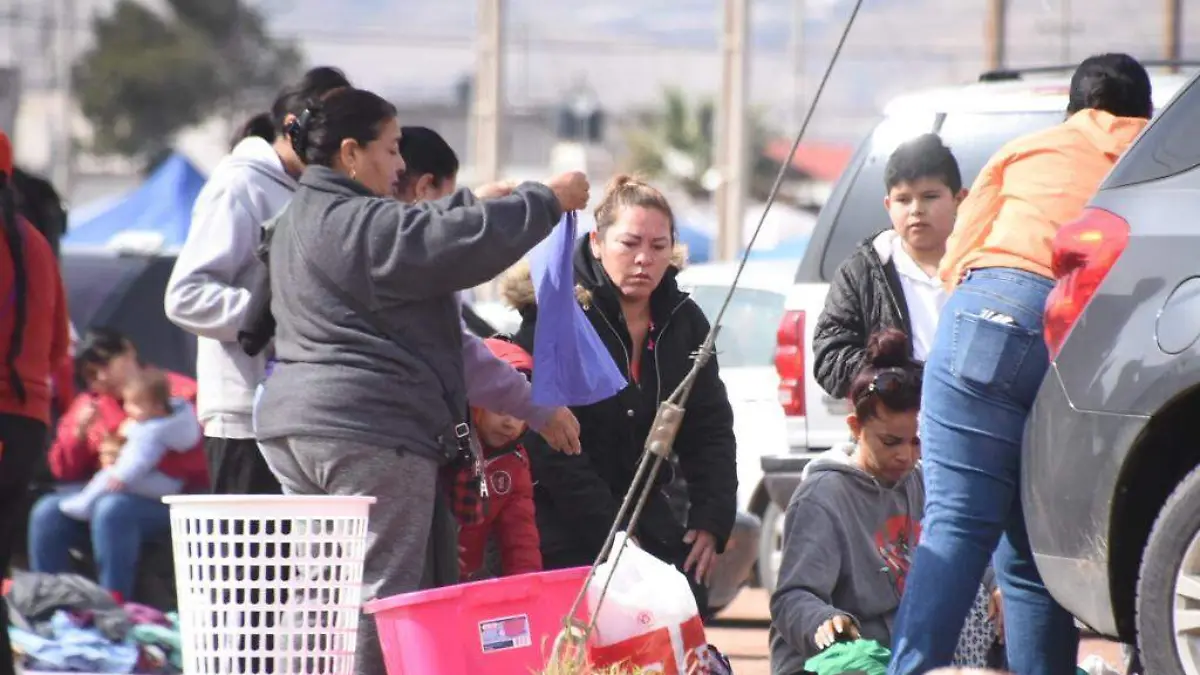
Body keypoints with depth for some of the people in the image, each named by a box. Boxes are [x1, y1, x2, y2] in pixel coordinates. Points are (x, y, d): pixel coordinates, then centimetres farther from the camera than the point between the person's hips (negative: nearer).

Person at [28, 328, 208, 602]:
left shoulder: (179, 392, -1)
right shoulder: (89, 404, 15)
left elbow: (193, 460, -13)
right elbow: (65, 472, 13)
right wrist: (78, 433, -6)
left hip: (169, 501, -5)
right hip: (103, 494, 6)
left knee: (112, 510, -35)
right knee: (47, 513, -19)